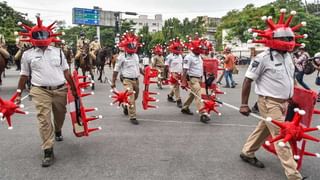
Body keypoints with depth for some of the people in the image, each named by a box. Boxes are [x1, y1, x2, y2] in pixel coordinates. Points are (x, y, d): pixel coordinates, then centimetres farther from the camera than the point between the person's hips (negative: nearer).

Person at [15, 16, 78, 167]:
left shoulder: (58, 52, 6)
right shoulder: (28, 54, 3)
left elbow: (66, 72, 9)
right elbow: (24, 75, 8)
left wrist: (73, 89, 9)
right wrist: (19, 94, 8)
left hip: (60, 90, 3)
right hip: (40, 91, -2)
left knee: (60, 115, 19)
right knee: (44, 120, -8)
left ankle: (58, 132, 51)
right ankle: (48, 151, -1)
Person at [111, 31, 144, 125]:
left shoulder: (136, 56, 9)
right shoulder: (122, 56, -10)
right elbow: (116, 70, -8)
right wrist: (113, 82, -9)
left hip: (136, 79, 7)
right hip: (127, 80, -7)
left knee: (135, 97, 19)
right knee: (131, 99, -10)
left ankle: (126, 107, 46)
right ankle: (132, 117, -1)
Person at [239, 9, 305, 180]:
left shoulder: (287, 56, 8)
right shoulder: (263, 58, -17)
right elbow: (248, 80, -14)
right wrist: (244, 104, -14)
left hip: (283, 102, 8)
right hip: (270, 103, -8)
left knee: (264, 129, 19)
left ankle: (247, 153, 38)